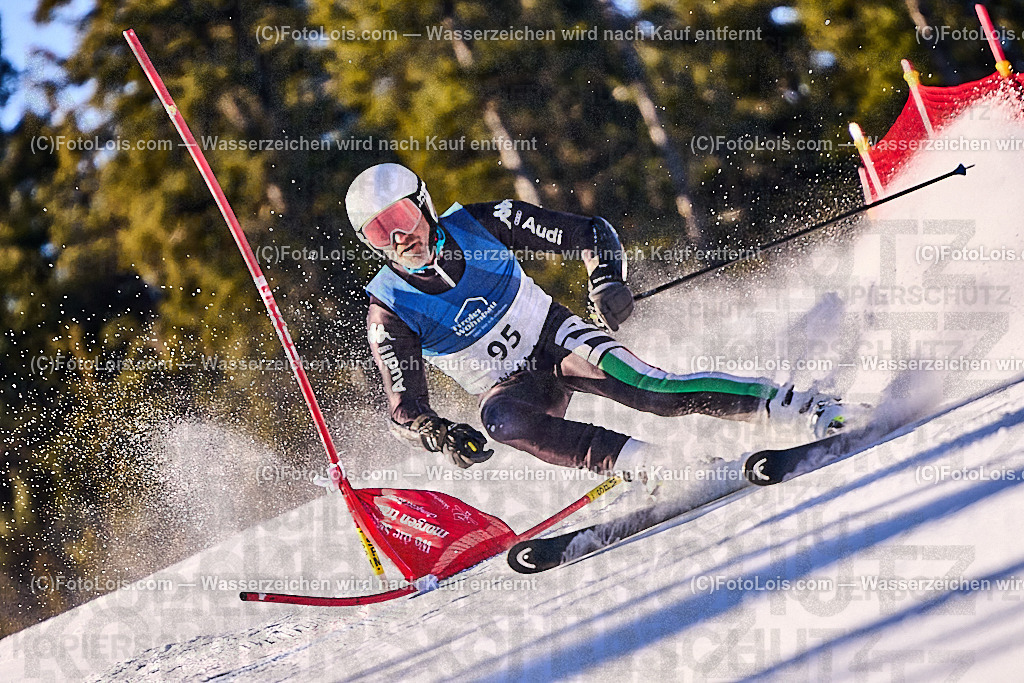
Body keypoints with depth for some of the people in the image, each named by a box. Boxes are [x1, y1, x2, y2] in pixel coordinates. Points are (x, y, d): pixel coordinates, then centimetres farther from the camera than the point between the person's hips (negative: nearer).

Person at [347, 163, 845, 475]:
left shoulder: (478, 224, -13)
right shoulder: (390, 313, -15)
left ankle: (798, 406, -35)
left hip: (557, 339, 0)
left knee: (645, 387, -31)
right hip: (508, 388, 0)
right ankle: (653, 468, -44)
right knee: (504, 422, -38)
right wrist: (440, 437, -36)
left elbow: (591, 231, -6)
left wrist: (607, 281, -26)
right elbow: (404, 412, -13)